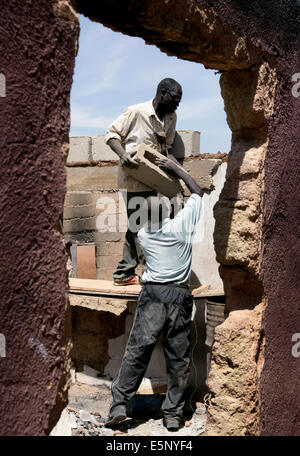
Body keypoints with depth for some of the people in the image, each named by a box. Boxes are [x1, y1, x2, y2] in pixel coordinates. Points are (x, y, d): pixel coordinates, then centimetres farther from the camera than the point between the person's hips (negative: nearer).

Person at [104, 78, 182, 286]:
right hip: (135, 175, -8)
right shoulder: (136, 112, -10)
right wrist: (123, 154, -23)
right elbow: (112, 134, -5)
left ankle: (124, 273, 21)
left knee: (137, 225, 11)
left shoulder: (171, 117, 11)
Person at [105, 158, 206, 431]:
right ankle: (173, 414, 14)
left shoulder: (143, 234, 5)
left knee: (137, 350, 4)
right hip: (180, 296, -1)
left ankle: (118, 405, 4)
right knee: (178, 357, 7)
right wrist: (176, 168, 18)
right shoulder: (182, 224, -2)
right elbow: (198, 192, 12)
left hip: (153, 294, 1)